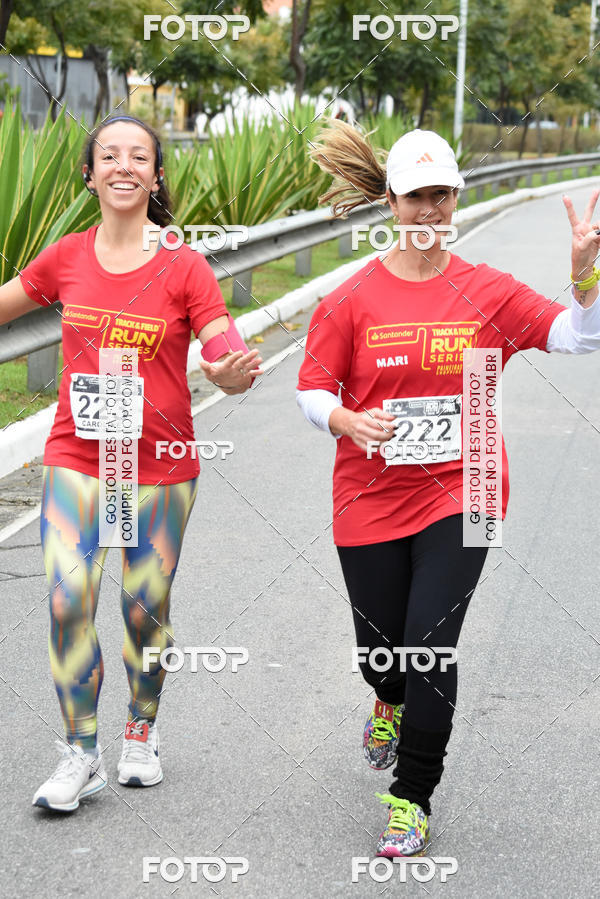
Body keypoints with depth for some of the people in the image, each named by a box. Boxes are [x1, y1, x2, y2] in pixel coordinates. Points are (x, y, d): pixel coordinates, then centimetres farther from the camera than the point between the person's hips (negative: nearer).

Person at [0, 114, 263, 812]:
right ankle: (80, 754, 4)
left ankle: (141, 732, 31)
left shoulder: (184, 268, -7)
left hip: (160, 466, -1)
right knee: (68, 600, -10)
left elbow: (229, 364, -9)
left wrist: (233, 373, -32)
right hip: (75, 460, 2)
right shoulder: (66, 258, 1)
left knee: (146, 611, 6)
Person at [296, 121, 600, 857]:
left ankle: (412, 799, 9)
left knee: (430, 646, -9)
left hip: (459, 493, -1)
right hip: (370, 498, 1)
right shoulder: (351, 300, -3)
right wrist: (349, 422, -20)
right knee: (380, 648, 12)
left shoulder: (487, 292, 0)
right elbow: (312, 390, 1)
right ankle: (390, 702, 52)